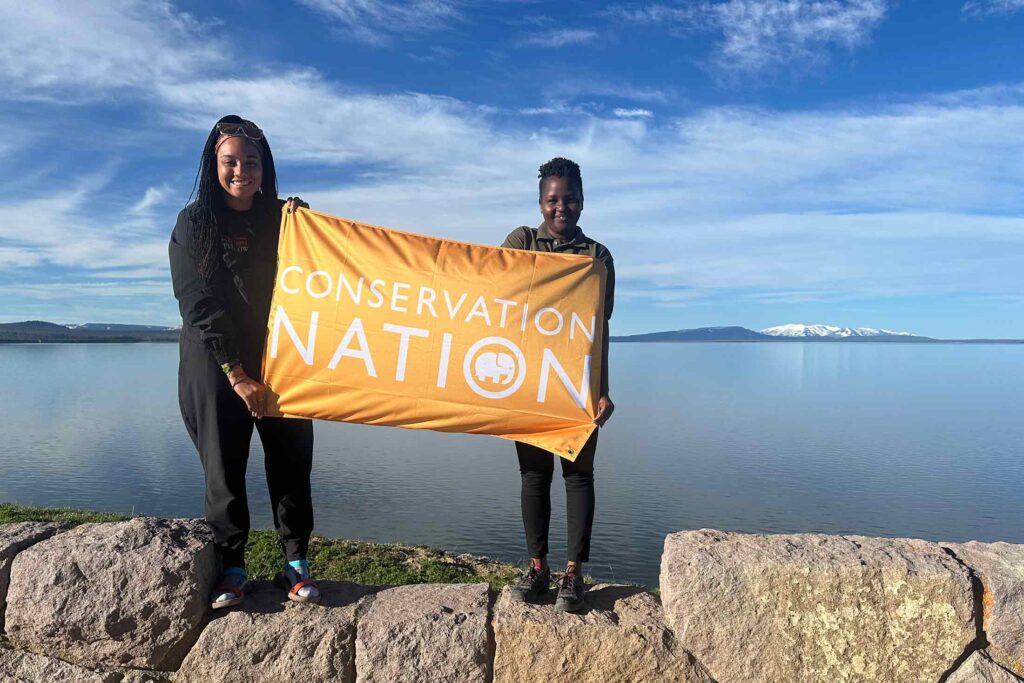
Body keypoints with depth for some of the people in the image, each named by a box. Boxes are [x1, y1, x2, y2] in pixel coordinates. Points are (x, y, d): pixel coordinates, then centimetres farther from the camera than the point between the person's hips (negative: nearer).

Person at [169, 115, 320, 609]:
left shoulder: (281, 216, 9)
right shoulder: (195, 223, 0)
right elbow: (199, 304, -7)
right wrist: (237, 373, -13)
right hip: (216, 366, -2)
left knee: (291, 463, 1)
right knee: (224, 467, 2)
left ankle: (296, 564, 12)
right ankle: (231, 569, 16)